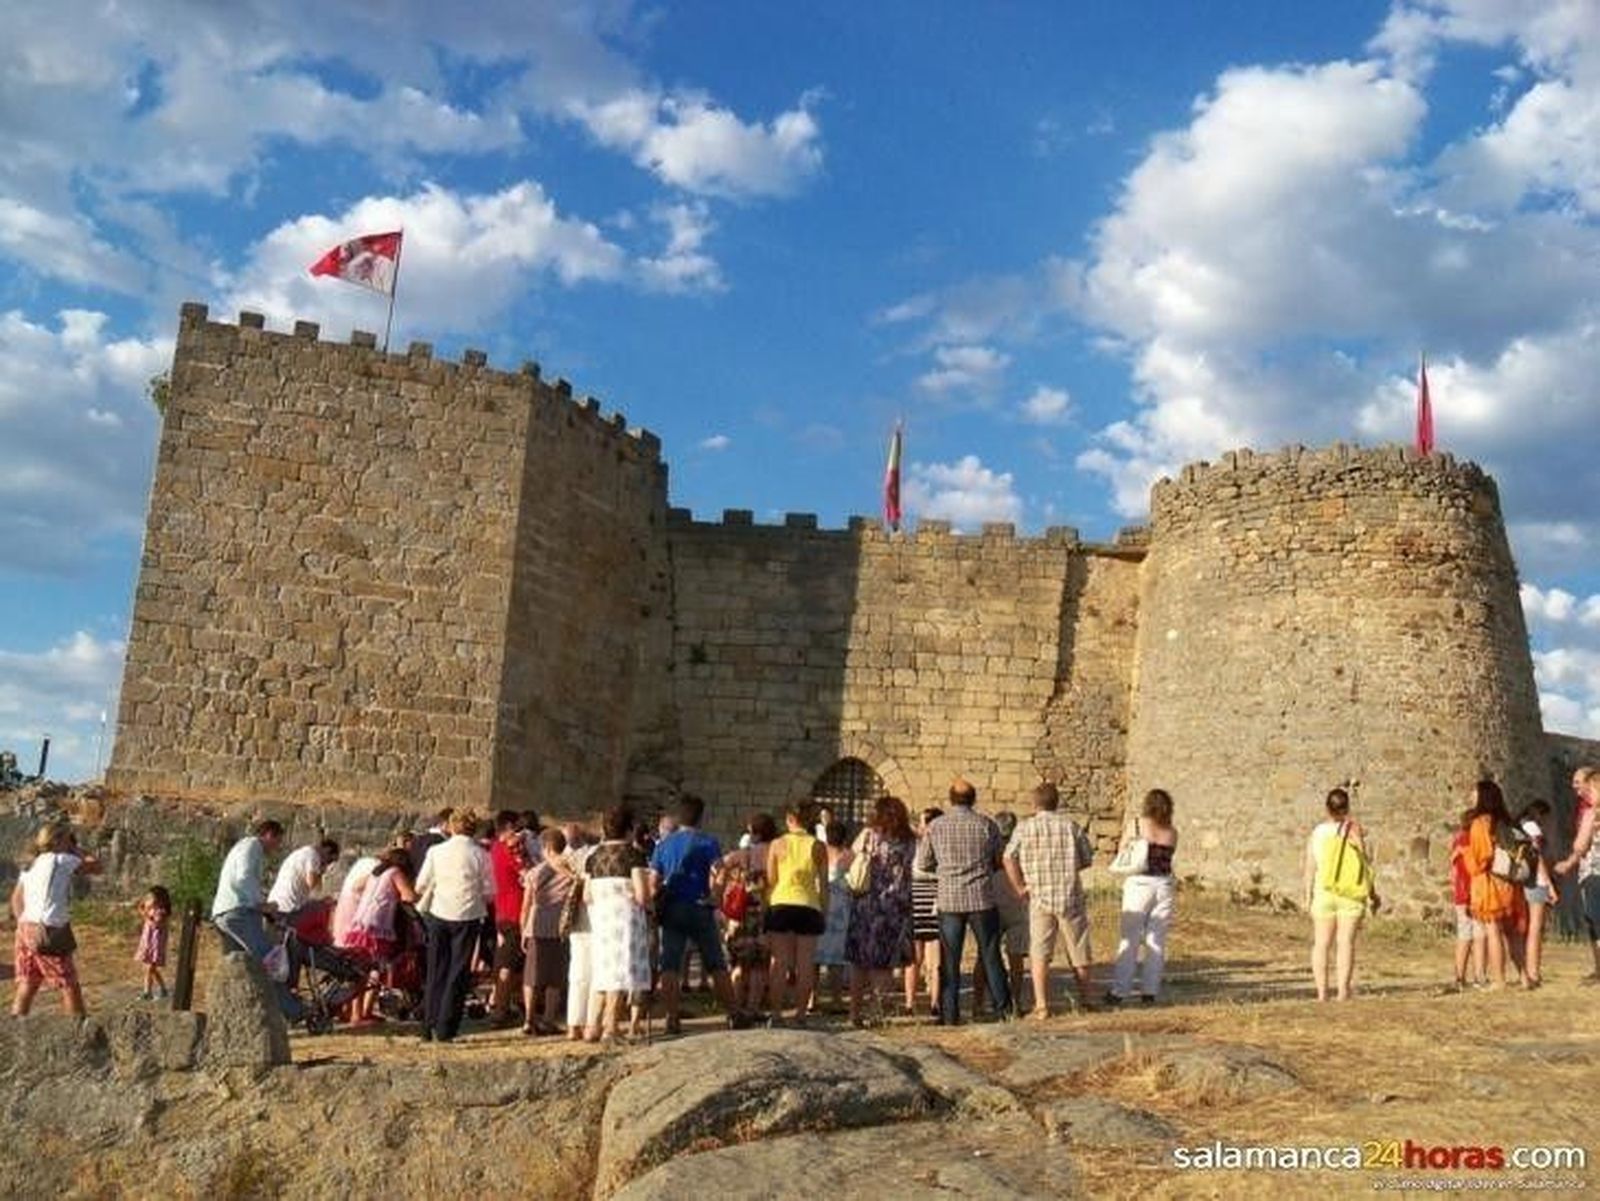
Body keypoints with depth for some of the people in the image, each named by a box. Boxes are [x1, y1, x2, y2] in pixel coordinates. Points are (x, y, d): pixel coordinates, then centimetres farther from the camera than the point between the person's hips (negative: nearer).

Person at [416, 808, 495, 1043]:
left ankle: (429, 1028, 16)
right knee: (458, 974, 5)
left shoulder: (436, 851, -2)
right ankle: (444, 1030, 3)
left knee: (436, 972, 13)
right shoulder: (481, 855, -6)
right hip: (468, 917, -2)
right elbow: (489, 892, -2)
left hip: (439, 915, 2)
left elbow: (420, 887, 2)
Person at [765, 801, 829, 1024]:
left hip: (780, 904, 0)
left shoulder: (777, 844, 3)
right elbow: (823, 884, 4)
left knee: (779, 964, 4)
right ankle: (800, 1014, 6)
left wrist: (766, 905, 12)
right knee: (805, 965, 5)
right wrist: (824, 913, 11)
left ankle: (776, 1014, 2)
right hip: (808, 906, 0)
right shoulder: (818, 847, 3)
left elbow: (770, 880, 3)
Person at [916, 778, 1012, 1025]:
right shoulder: (985, 824, -3)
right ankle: (1004, 1008, 11)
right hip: (982, 899, 0)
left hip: (949, 900, 0)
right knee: (990, 956, 9)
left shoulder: (936, 827, -1)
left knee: (949, 959, 6)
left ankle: (949, 1014, 5)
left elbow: (923, 863, 5)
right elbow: (1002, 859, 5)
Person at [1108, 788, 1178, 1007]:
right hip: (1165, 885, 3)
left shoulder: (1138, 825, -7)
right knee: (1157, 940, 10)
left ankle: (1119, 991, 3)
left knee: (1129, 939, 2)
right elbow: (1166, 857, 12)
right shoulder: (1172, 833, 3)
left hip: (1140, 884, -3)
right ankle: (1150, 991, 11)